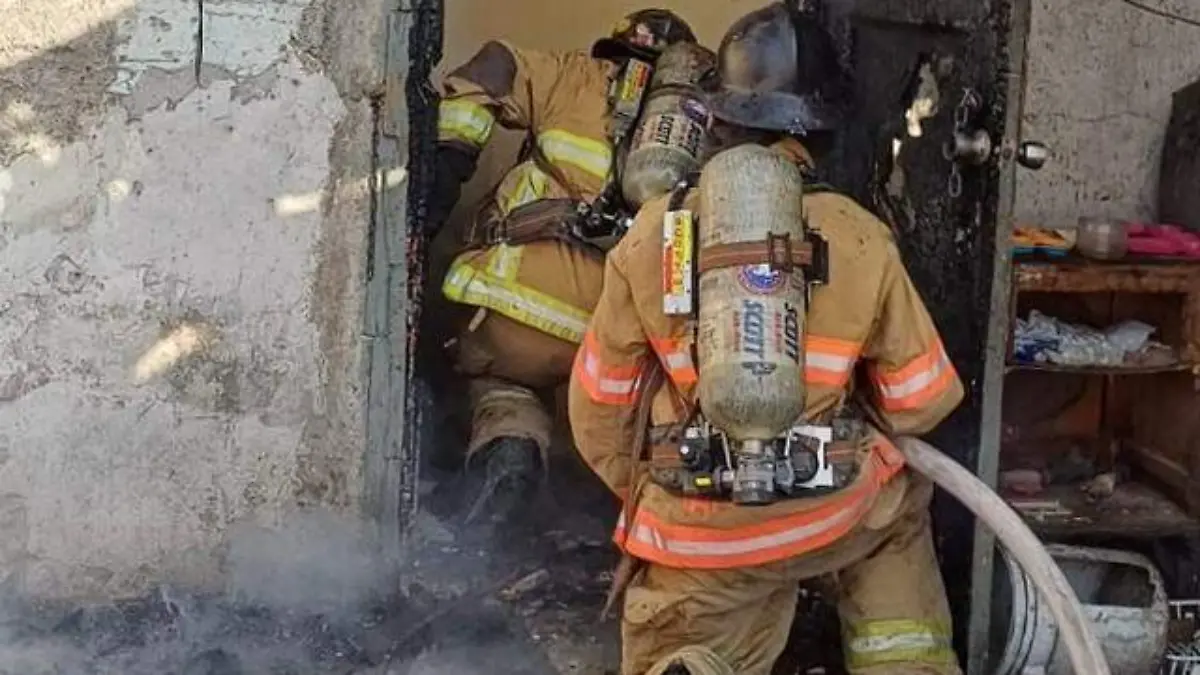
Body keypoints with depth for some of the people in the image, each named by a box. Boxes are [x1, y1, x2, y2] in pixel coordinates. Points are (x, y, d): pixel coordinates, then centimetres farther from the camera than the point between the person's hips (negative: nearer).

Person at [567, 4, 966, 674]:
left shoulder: (653, 233, -5)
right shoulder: (860, 238, -7)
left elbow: (600, 402, 4)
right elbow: (922, 399, 3)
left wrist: (643, 494, 21)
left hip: (695, 541, 0)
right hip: (830, 514, 1)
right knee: (898, 504, 33)